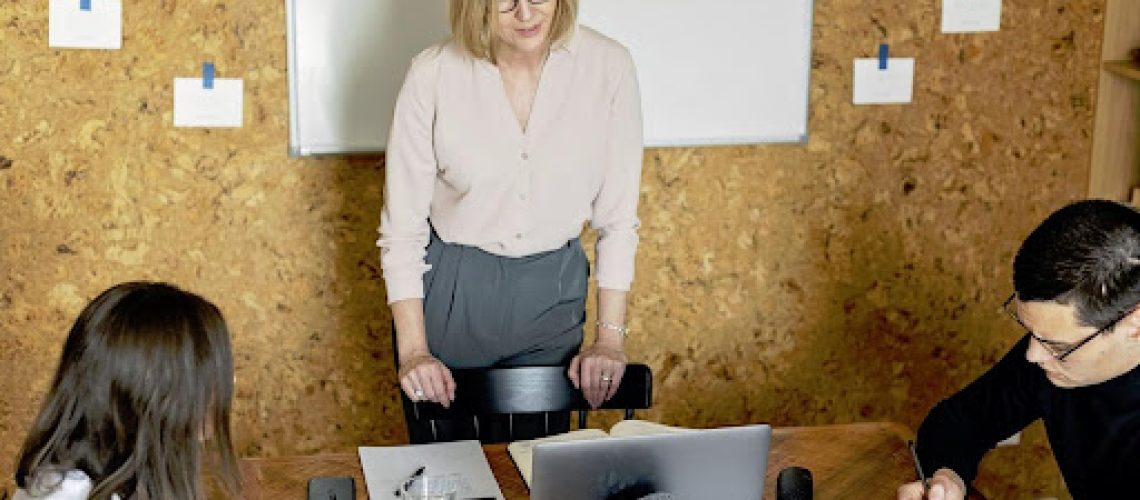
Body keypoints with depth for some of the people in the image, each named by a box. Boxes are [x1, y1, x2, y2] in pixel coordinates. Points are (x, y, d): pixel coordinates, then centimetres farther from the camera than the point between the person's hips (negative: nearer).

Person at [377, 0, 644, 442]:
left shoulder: (608, 66, -11)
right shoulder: (432, 75, -14)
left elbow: (618, 217, -3)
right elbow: (402, 225, -8)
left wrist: (611, 335, -5)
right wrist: (412, 350, -11)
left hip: (553, 295, 1)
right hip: (450, 292, -1)